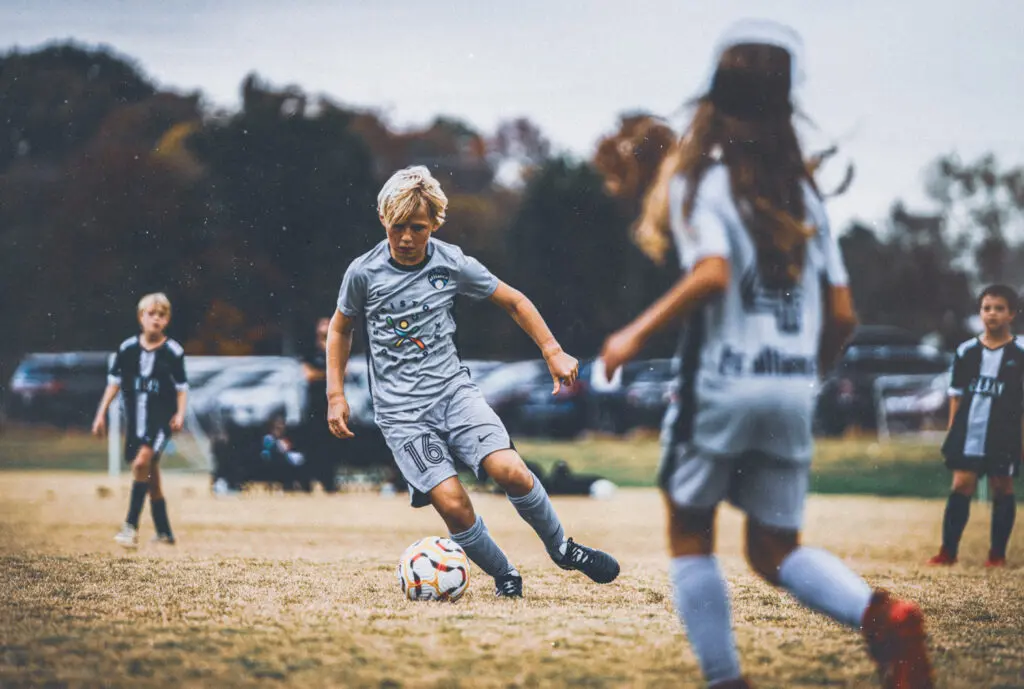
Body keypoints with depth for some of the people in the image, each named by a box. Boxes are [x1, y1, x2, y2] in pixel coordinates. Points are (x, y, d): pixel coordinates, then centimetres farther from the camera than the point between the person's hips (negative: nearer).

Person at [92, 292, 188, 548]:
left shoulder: (173, 351, -5)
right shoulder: (128, 348, 3)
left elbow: (182, 387, 1)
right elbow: (114, 382, 9)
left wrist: (180, 414, -12)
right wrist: (101, 413, 6)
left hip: (161, 420, -4)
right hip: (136, 419, 4)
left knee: (142, 462, -24)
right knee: (150, 474, 10)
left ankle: (131, 526, -22)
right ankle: (164, 532, 20)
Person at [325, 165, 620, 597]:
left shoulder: (453, 264, -1)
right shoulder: (363, 273, -3)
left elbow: (514, 302, 12)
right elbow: (340, 328, 14)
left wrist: (552, 351, 4)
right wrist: (336, 394, 8)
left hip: (453, 391, 1)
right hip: (400, 411, -1)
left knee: (509, 470, -22)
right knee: (451, 501, -21)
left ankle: (561, 548, 4)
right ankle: (504, 578, 4)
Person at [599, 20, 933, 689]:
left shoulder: (699, 180, -4)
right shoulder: (805, 193, 12)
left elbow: (712, 274, -21)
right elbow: (842, 314, 9)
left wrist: (638, 332, -13)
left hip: (720, 383, -5)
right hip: (793, 394, 5)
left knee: (690, 535, 12)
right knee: (776, 549, 12)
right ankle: (882, 615, -14)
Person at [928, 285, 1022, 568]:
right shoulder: (966, 351, 6)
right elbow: (956, 394, 12)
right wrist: (952, 430, 8)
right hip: (968, 433, 2)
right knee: (961, 486, 0)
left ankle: (998, 553, 14)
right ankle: (948, 551, 4)